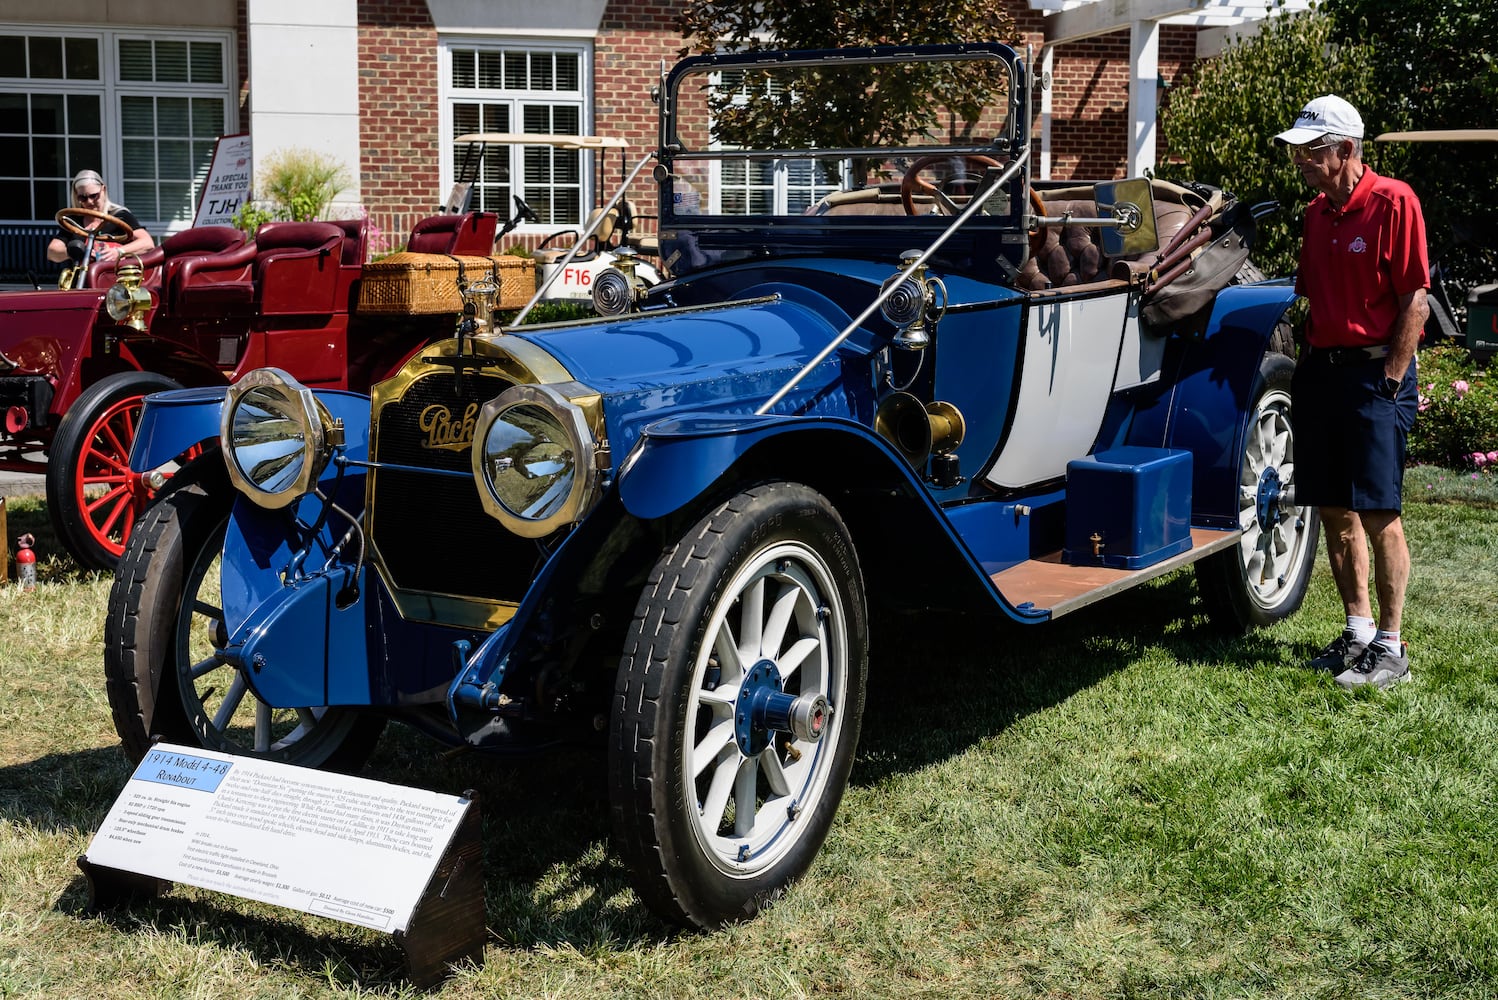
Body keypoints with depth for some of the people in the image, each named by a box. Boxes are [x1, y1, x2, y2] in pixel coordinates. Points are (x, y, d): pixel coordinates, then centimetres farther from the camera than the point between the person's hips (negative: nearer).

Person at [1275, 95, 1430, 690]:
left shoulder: (1393, 203, -9)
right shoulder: (1317, 212, 13)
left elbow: (1415, 301, -12)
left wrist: (1390, 381, -14)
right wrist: (1309, 366, 11)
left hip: (1375, 374, -7)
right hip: (1320, 369, 7)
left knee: (1377, 512, -6)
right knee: (1334, 510, 9)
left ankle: (1391, 648, 3)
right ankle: (1358, 632, 20)